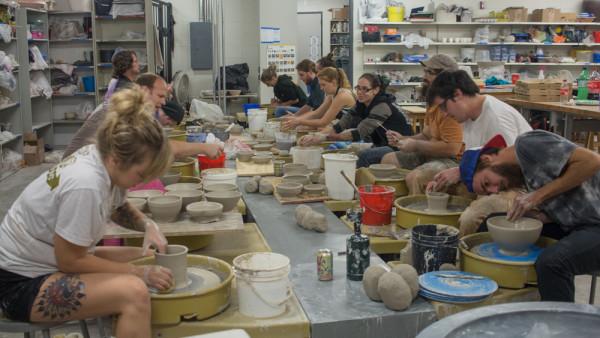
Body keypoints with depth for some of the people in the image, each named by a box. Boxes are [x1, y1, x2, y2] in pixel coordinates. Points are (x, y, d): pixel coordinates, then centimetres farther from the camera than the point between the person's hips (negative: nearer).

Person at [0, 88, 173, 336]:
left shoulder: (101, 156, -8)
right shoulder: (85, 184, -31)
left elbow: (118, 208, 13)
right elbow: (70, 261, -20)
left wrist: (148, 225, -6)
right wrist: (140, 272, -15)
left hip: (51, 261, 9)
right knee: (134, 292, -29)